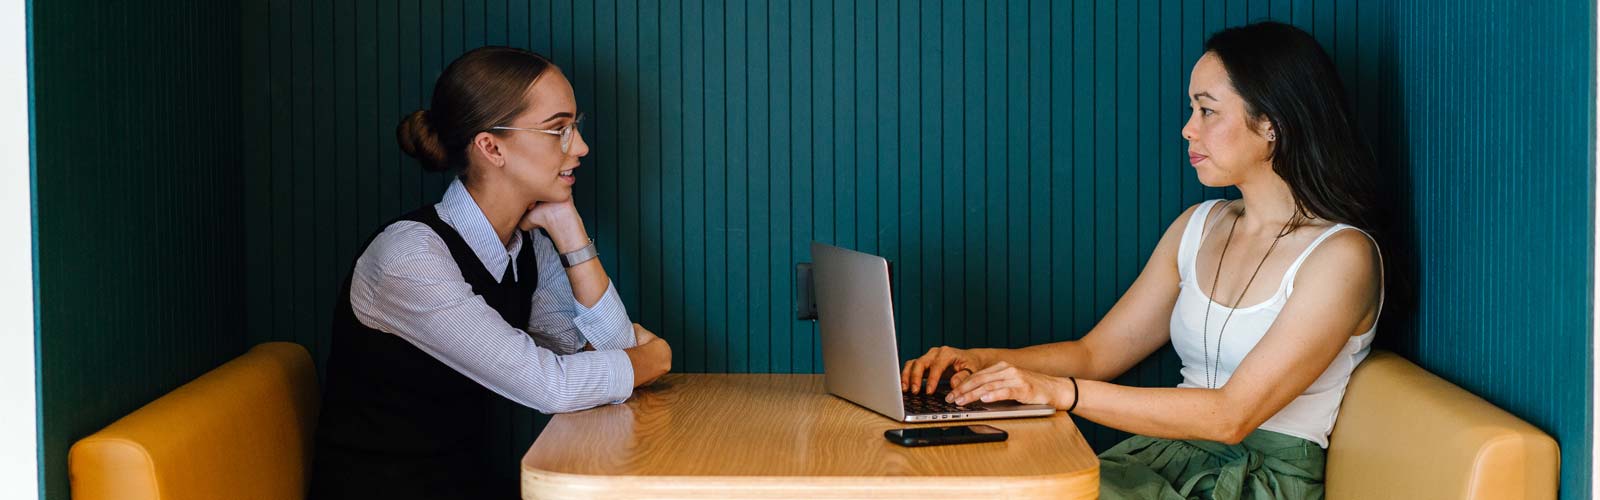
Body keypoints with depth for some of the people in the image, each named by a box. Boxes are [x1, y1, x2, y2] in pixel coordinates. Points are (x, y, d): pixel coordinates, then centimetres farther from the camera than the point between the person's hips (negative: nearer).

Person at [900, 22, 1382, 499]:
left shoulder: (1342, 255, -10)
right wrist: (982, 361, -3)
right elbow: (1095, 352, 15)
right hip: (1167, 460, 6)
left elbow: (1232, 415, -19)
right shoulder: (1200, 226, 14)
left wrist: (1060, 390, -24)